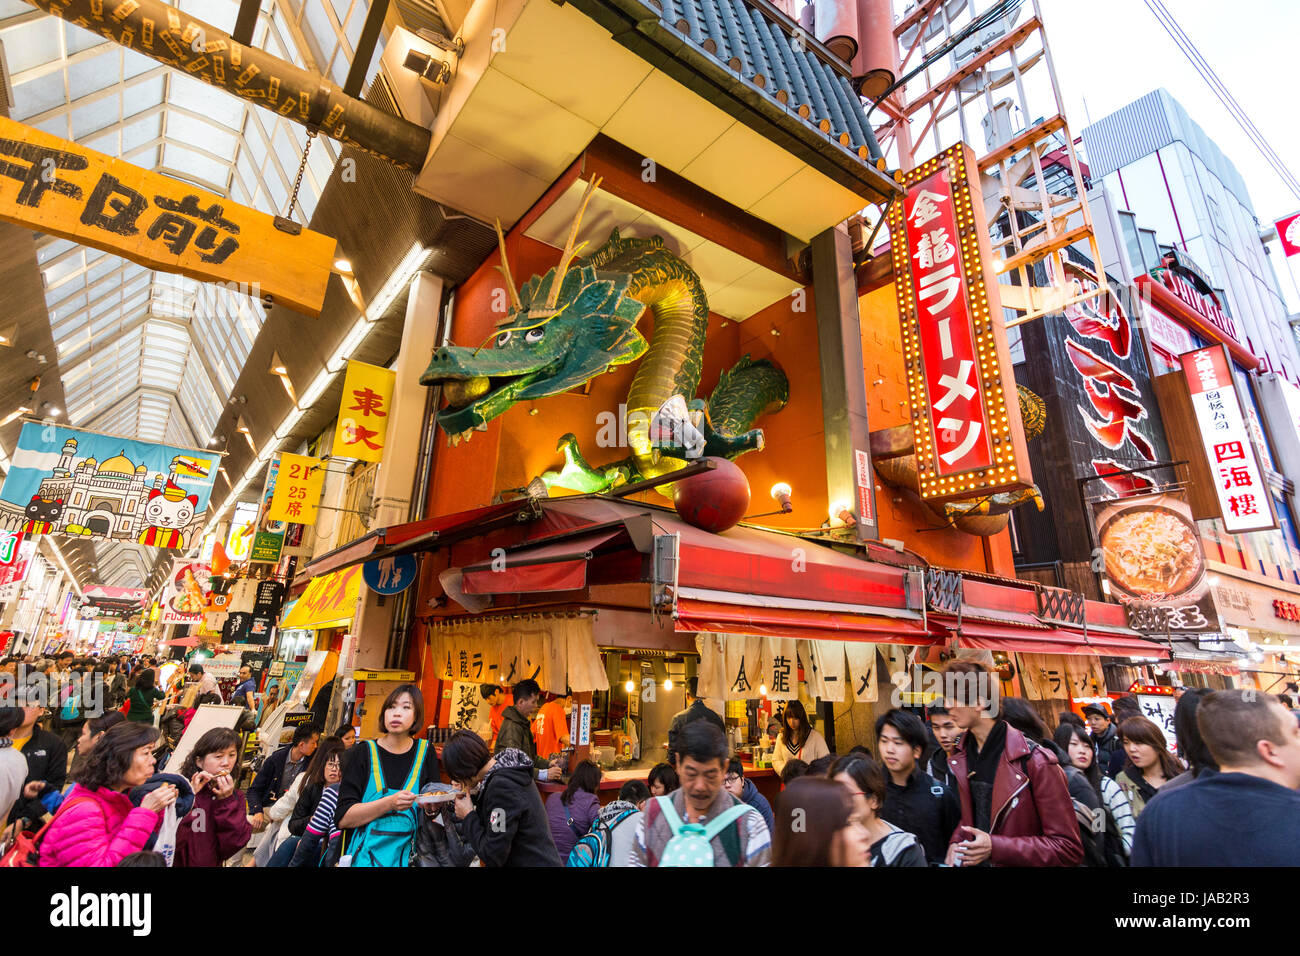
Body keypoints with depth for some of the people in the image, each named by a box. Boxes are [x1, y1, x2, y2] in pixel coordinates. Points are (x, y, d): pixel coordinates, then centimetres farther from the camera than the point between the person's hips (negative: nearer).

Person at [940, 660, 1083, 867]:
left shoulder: (1034, 762, -23)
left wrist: (995, 847, -27)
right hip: (971, 860, 5)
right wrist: (956, 842, -7)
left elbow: (1069, 849, -20)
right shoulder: (960, 757, -4)